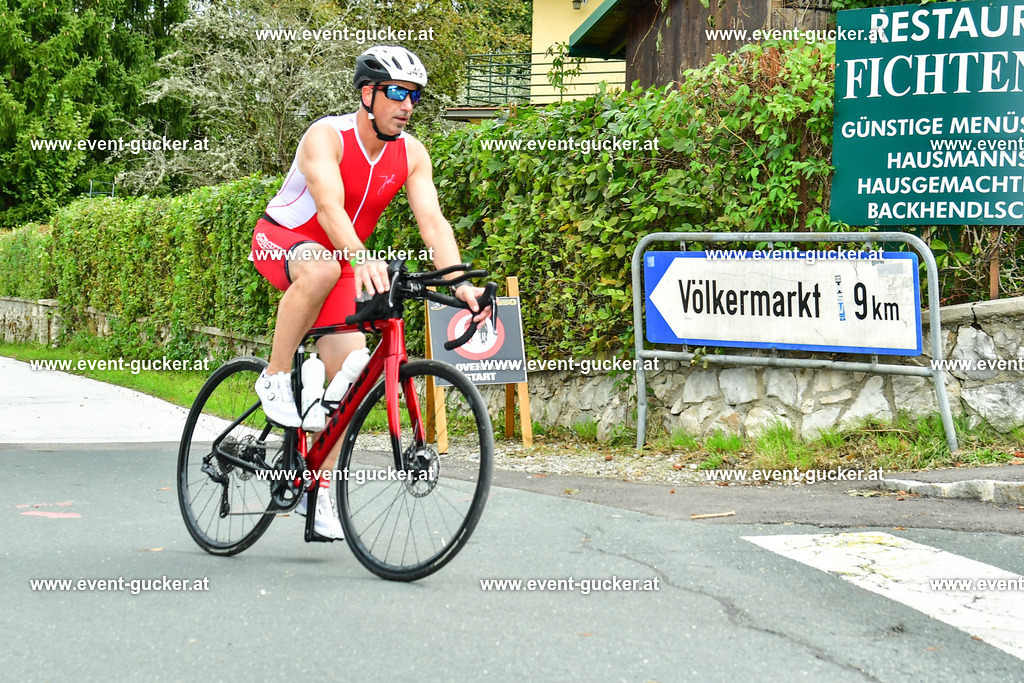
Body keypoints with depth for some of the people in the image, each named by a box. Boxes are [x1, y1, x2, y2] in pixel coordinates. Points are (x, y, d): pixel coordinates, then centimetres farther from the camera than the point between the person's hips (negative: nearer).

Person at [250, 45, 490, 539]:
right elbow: (329, 206, -40)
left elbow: (433, 221, -17)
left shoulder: (411, 154, -8)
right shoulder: (326, 137, -24)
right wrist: (361, 259, -57)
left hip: (339, 260, 5)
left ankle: (317, 492, 3)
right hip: (280, 240, -5)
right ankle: (275, 378, -22)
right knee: (321, 268, -42)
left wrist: (458, 281, -33)